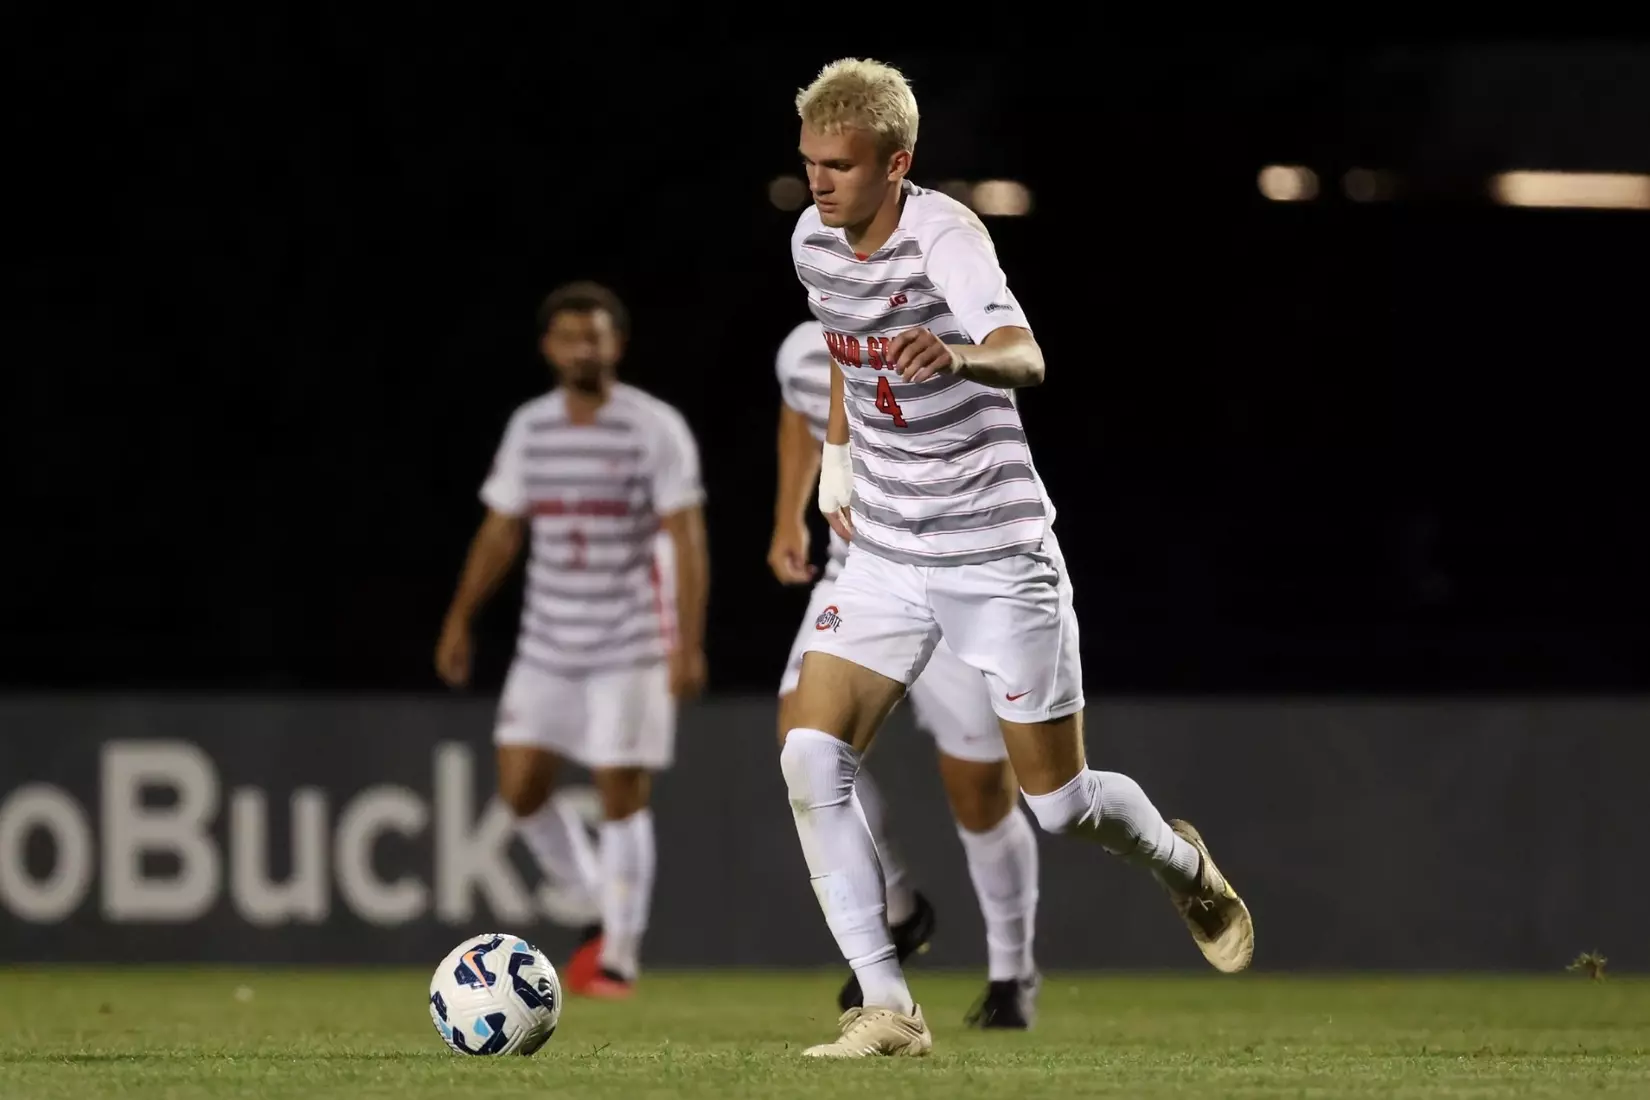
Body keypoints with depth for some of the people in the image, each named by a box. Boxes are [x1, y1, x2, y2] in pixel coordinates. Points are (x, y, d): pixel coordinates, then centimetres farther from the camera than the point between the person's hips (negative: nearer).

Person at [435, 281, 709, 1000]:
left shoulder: (655, 428, -7)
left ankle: (621, 954, 5)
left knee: (622, 795, -6)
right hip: (547, 645, 5)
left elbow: (686, 538, -10)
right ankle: (606, 913, 18)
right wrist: (460, 620, 11)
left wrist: (690, 644, -17)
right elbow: (500, 531, 15)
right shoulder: (530, 428, 8)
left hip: (631, 645, -5)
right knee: (520, 787, 0)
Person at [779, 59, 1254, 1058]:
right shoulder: (814, 243, 0)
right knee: (812, 757, -15)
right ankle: (888, 1010, -12)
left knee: (1060, 803, 4)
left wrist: (960, 355, -61)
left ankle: (1189, 871, 39)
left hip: (998, 559, -6)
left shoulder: (944, 237, -21)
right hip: (886, 556, 6)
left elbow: (1024, 356, -40)